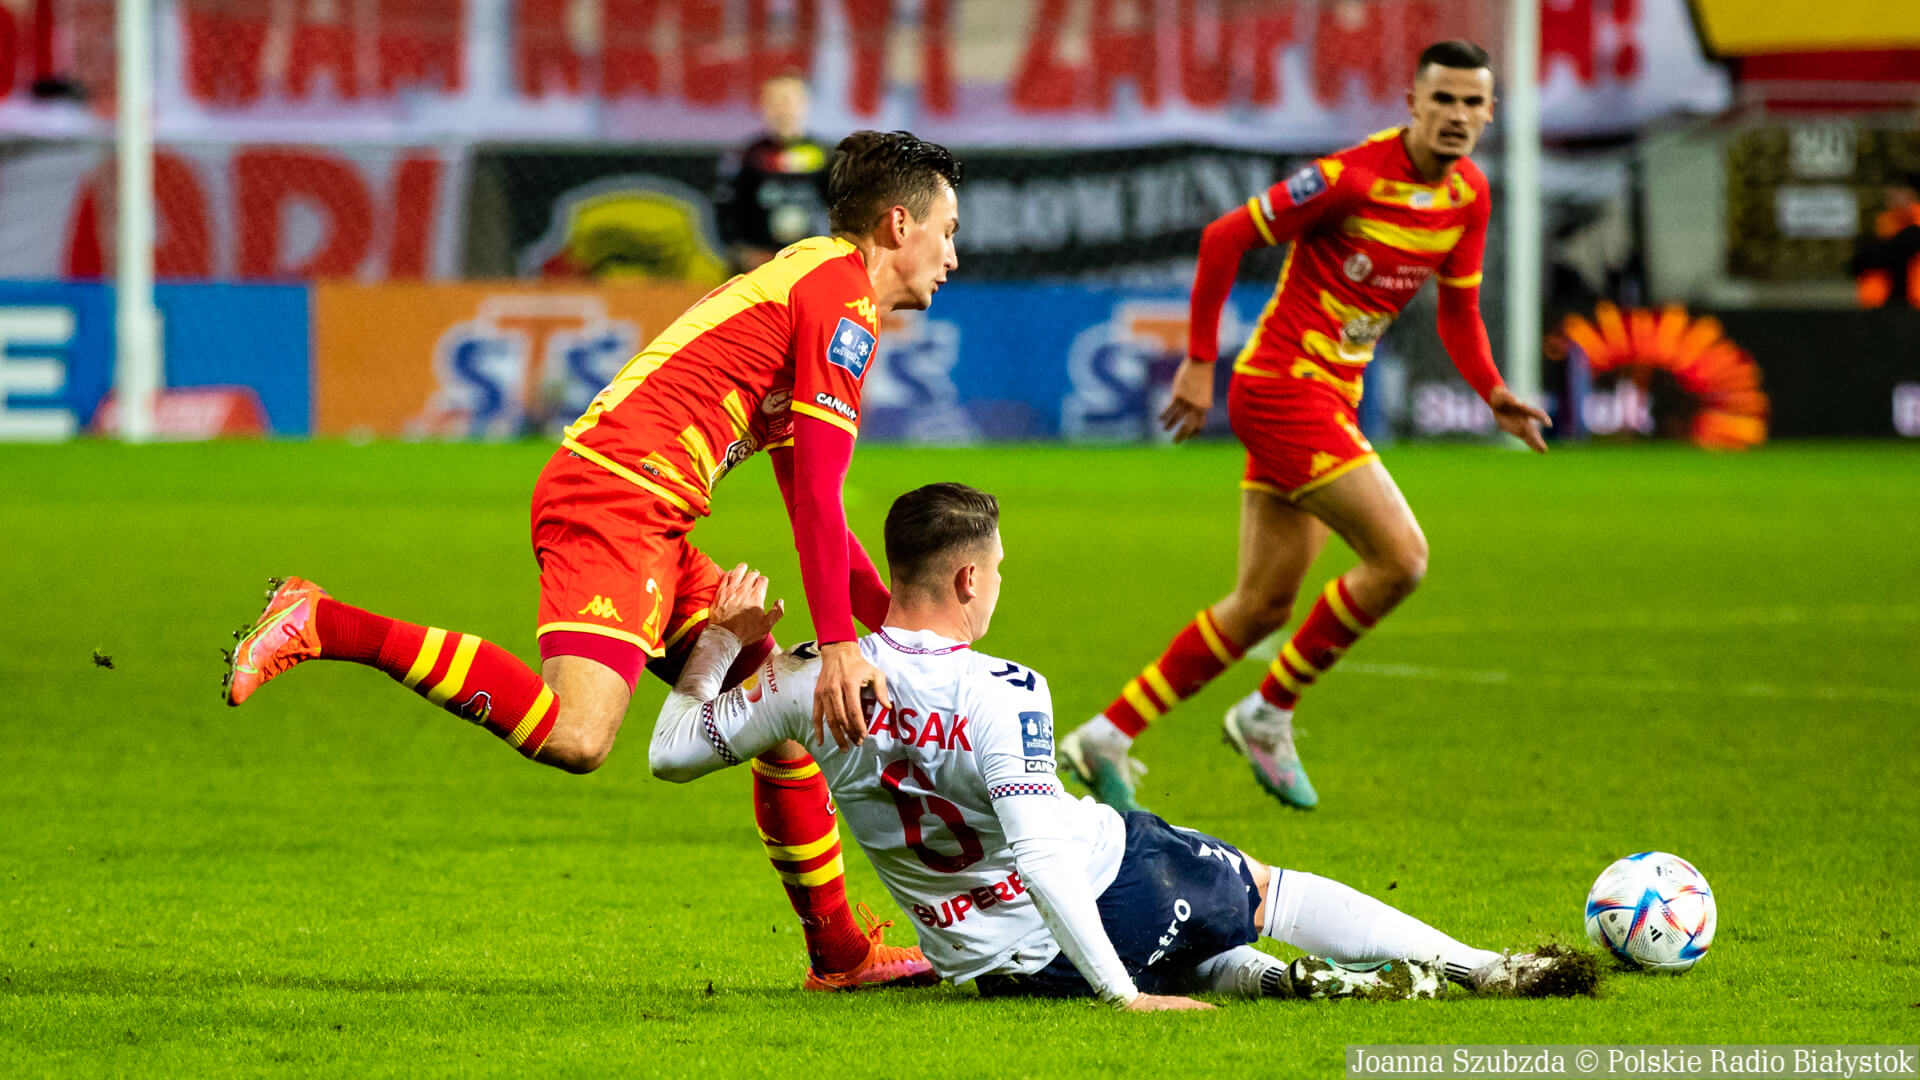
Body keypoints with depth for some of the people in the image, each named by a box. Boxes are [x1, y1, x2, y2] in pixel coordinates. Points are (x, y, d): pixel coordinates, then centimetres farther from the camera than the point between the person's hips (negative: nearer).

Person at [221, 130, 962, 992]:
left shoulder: (804, 283, 28)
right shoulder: (841, 292, -3)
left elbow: (810, 506, 32)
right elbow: (819, 495, -11)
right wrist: (836, 645, -12)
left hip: (650, 527, 11)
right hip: (616, 494, -11)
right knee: (575, 738, -27)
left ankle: (839, 951, 23)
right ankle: (322, 626, -20)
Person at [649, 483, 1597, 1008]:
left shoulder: (812, 684, -11)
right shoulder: (1002, 697, -27)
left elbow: (672, 751, 0)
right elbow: (1038, 854, -34)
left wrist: (720, 641, 11)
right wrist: (1120, 994, -33)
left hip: (986, 956, 6)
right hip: (1112, 890, -5)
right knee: (1271, 889, 21)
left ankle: (1280, 980, 3)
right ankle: (1486, 970, 26)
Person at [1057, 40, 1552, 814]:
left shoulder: (1468, 196, 5)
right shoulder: (1352, 177, -19)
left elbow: (1458, 310, 17)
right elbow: (1225, 238, -13)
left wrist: (1492, 392, 0)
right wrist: (1199, 362, -13)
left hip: (1329, 400, 9)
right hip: (1281, 384, -9)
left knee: (1264, 606, 10)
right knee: (1400, 557, -15)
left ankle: (1106, 737, 18)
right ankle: (1268, 716, 1)